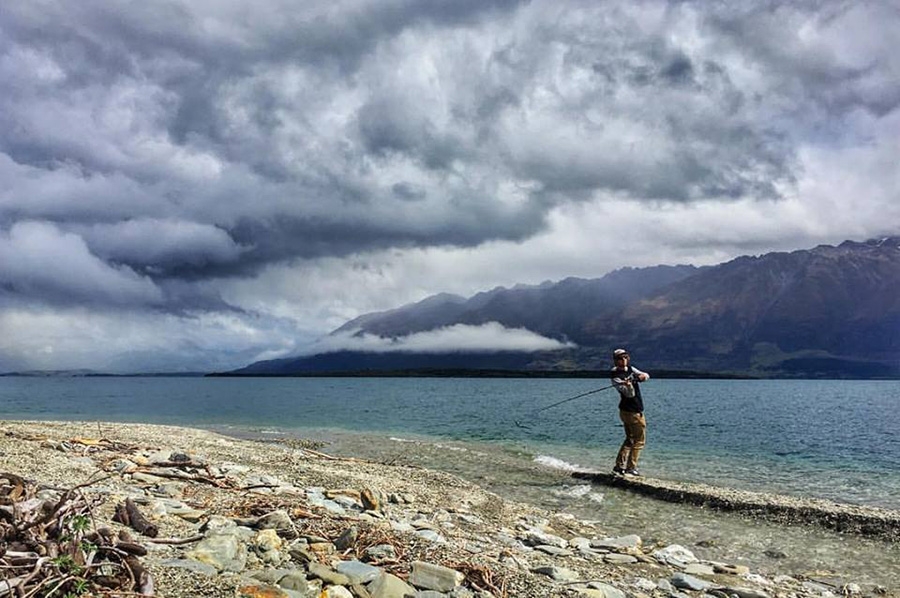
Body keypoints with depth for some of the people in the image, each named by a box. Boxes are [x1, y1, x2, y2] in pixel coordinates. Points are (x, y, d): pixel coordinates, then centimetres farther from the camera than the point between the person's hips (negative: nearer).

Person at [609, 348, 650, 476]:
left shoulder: (630, 369, 7)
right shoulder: (615, 376, -17)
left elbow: (646, 376, 3)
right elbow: (629, 394, -23)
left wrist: (643, 376, -20)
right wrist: (628, 385, -45)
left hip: (626, 411, 9)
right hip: (633, 412, -9)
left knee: (630, 440, 15)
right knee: (639, 440, -1)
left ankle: (619, 466, 18)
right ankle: (631, 468, 4)